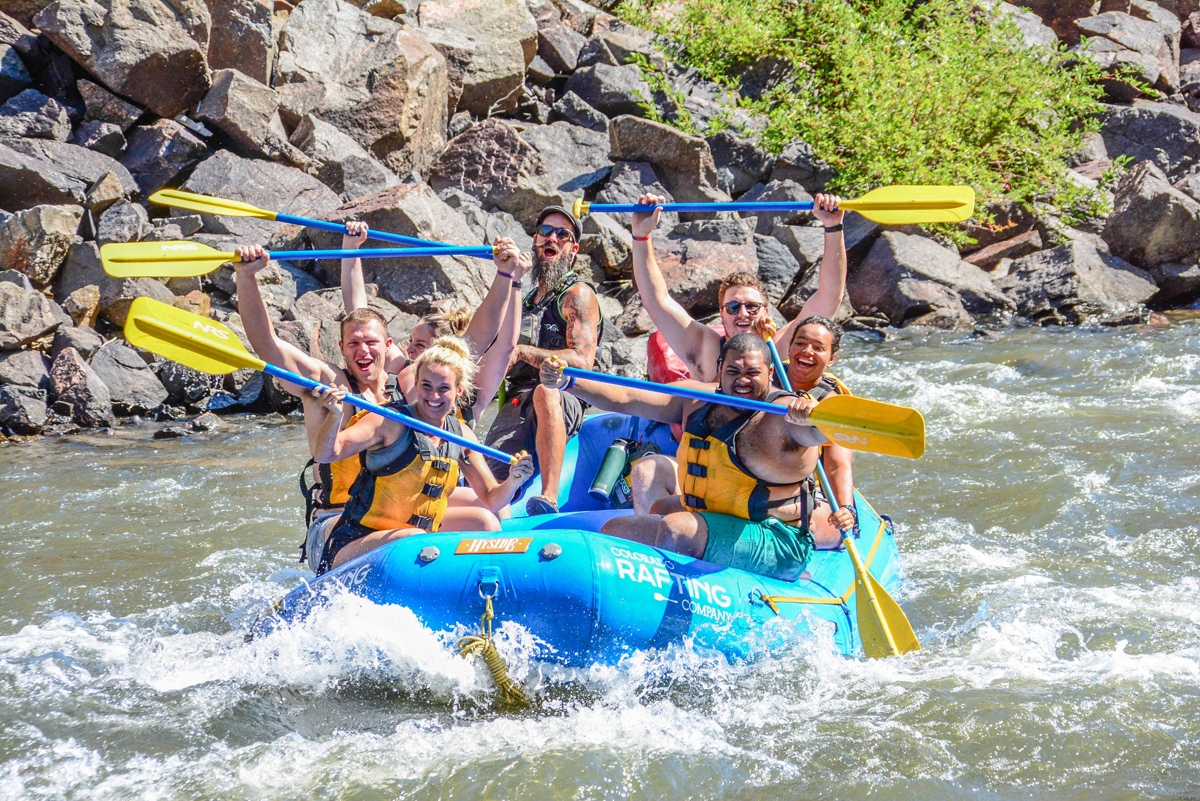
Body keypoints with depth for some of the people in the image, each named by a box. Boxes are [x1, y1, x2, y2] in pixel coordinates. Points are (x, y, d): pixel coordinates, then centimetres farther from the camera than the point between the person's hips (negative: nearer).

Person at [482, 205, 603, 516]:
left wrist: (521, 352, -16)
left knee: (544, 393, -45)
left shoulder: (578, 295, 5)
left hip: (564, 402, -5)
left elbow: (582, 361, -10)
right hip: (516, 405, 5)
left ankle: (550, 499, -53)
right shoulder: (527, 300, 28)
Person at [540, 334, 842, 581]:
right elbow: (626, 399, 5)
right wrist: (567, 383, -7)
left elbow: (819, 432, -37)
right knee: (613, 531, 7)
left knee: (676, 529, -31)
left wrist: (810, 414, -60)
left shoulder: (785, 413, -15)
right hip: (702, 525, 9)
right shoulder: (698, 400, 6)